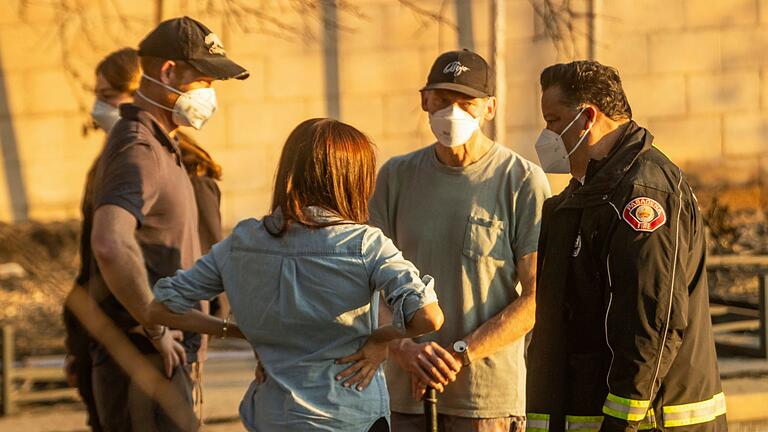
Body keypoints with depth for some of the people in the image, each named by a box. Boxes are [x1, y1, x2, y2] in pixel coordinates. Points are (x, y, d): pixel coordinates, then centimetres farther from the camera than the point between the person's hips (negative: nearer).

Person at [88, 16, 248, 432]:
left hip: (159, 353, 10)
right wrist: (157, 329, -25)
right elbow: (110, 245, -35)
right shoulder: (138, 151, -17)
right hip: (141, 357, -10)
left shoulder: (157, 147, 16)